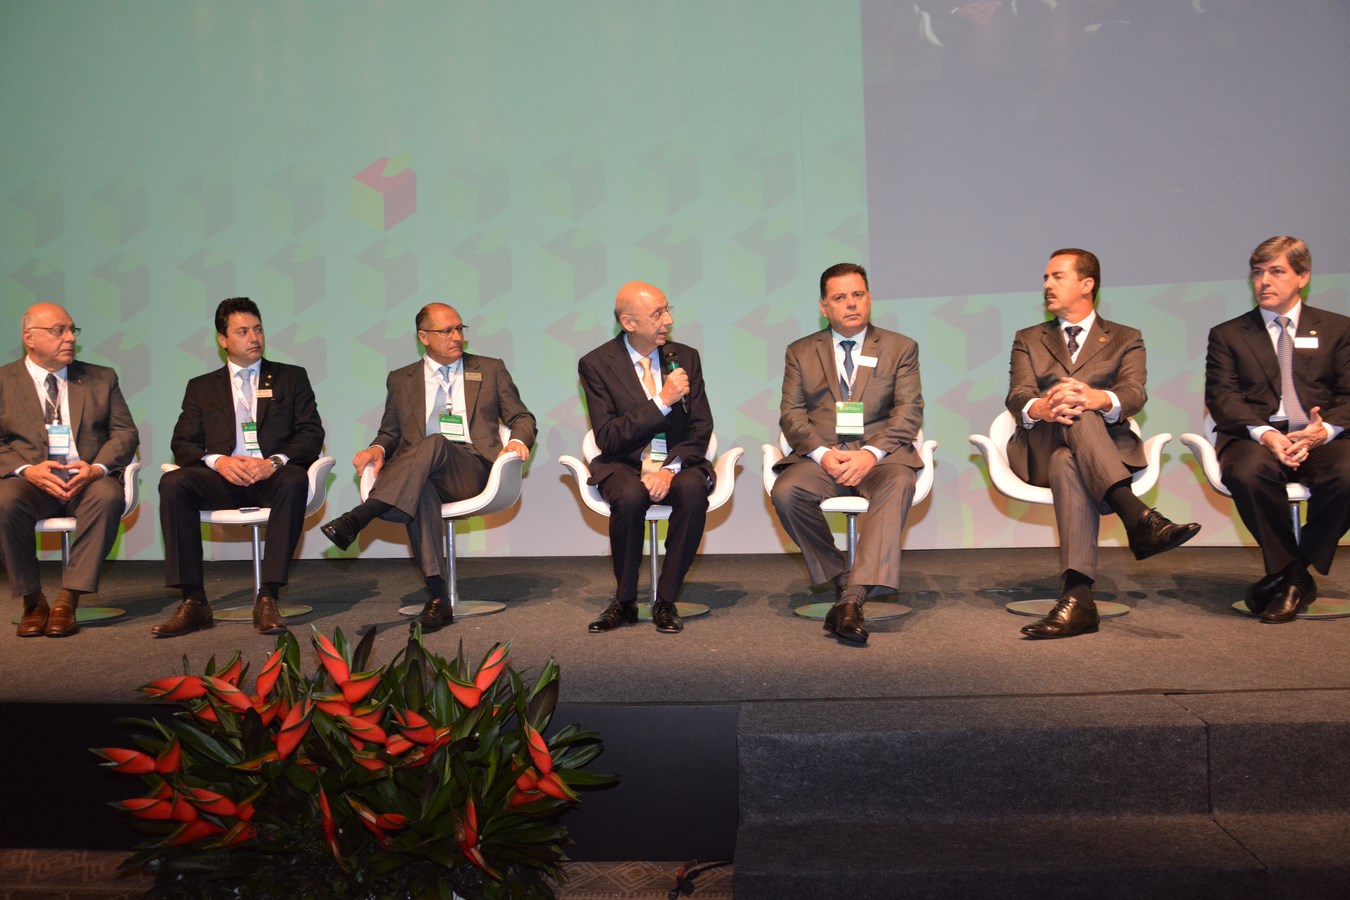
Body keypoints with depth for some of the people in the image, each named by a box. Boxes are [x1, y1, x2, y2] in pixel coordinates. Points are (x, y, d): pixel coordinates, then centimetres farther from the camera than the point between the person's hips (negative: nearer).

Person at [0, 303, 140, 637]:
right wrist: (27, 470, -17)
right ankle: (32, 601, -14)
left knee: (108, 495, -34)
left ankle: (68, 600, -26)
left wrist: (97, 467, -13)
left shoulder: (102, 379, 16)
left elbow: (125, 433, 7)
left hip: (88, 480, 0)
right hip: (31, 482, 0)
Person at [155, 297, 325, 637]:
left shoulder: (292, 377, 17)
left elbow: (311, 435, 5)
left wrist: (274, 462, -14)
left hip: (272, 477, -2)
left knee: (295, 480, -36)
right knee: (172, 483, -28)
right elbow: (183, 444, 9)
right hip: (223, 478, 2)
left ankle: (267, 599, -36)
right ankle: (193, 602, -25)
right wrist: (219, 461, -14)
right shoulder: (201, 387, 20)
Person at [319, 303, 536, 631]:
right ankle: (438, 597, -41)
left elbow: (522, 417, 18)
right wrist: (378, 448, -2)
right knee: (419, 488, -37)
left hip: (472, 471, -1)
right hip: (417, 474, 1)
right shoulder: (401, 380, 22)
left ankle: (356, 519, -42)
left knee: (435, 443, -35)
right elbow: (391, 432, 22)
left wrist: (518, 440, -6)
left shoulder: (491, 370, 19)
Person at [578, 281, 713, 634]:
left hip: (677, 463, 2)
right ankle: (624, 602, -12)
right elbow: (607, 438, -11)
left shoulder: (686, 357, 6)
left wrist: (671, 467, -15)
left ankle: (665, 601, -17)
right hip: (624, 465, -2)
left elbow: (700, 428, 4)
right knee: (629, 496, -35)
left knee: (692, 490, -33)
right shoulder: (596, 364, -3)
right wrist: (662, 401, -20)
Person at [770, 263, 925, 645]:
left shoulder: (900, 348, 13)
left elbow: (909, 411, 2)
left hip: (880, 455, -1)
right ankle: (841, 581, -13)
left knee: (898, 483, -36)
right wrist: (822, 453, -13)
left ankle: (852, 598, -41)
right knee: (786, 491, -30)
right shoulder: (800, 352, 16)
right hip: (820, 457, 1)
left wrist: (871, 453, -16)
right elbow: (791, 414, 7)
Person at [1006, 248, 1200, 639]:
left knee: (1068, 464, -39)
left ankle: (1077, 596, -52)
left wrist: (1097, 398, -31)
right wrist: (1040, 408, -26)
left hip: (1106, 448, 0)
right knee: (1074, 415, -37)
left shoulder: (1125, 339, 18)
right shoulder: (1028, 340, 23)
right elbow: (1018, 397, 2)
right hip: (1041, 448, 1)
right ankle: (1137, 517, -53)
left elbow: (1134, 394, -4)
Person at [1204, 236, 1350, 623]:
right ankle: (1293, 576, -13)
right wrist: (1264, 433, -18)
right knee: (1248, 472, -36)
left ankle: (1290, 575, -13)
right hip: (1256, 440, 0)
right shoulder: (1227, 335, 15)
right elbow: (1221, 398, 1)